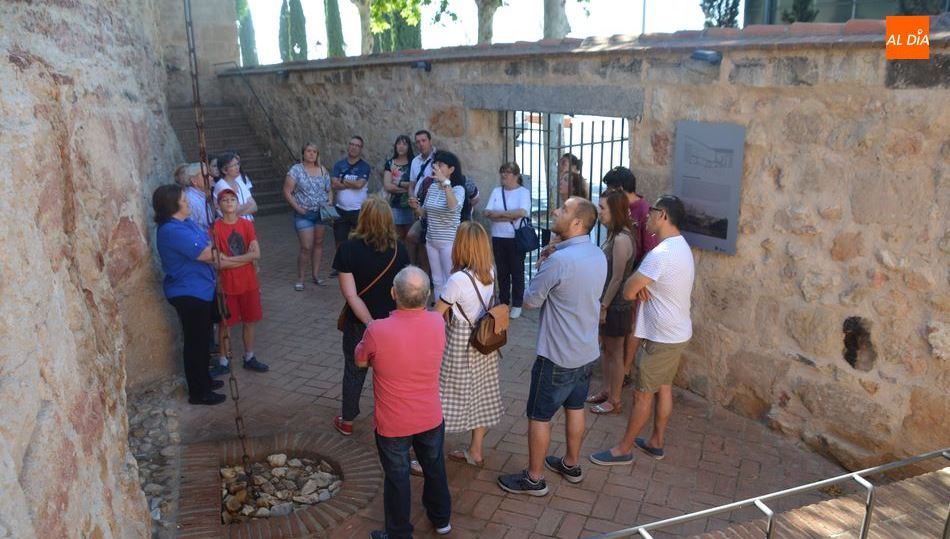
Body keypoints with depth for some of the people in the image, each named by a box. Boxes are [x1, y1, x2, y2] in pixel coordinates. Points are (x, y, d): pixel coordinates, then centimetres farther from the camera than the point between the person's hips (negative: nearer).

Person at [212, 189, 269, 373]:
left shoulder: (247, 225, 1)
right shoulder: (216, 228, -9)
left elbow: (256, 254, -6)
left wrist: (231, 259, -13)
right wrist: (246, 257, -13)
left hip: (249, 282, 4)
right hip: (227, 284, -4)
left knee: (249, 321, 13)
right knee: (226, 323, 5)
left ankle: (249, 358, 27)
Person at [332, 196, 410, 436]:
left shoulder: (348, 248, -17)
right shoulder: (399, 250, -12)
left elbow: (350, 294, -20)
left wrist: (370, 322, -16)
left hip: (358, 324, -1)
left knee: (354, 371, 18)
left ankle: (347, 422, 33)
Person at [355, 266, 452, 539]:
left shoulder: (377, 331, -27)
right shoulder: (438, 323, -15)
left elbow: (360, 361, -6)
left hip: (392, 424, -3)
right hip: (431, 418, 4)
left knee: (397, 478, 16)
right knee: (435, 468, 25)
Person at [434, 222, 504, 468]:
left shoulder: (458, 279, -24)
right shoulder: (490, 273, -5)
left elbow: (436, 315, -14)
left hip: (459, 347, -7)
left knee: (448, 399, 6)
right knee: (480, 396, 18)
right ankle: (475, 451, 33)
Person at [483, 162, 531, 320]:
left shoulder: (523, 192, -4)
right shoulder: (496, 191, 9)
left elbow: (522, 212, -20)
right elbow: (487, 213, -2)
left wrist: (499, 213, -10)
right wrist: (510, 216, -13)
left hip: (516, 238, -4)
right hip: (498, 238, 4)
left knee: (517, 272, 5)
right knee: (502, 271, 12)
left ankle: (517, 305, 15)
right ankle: (503, 303, 23)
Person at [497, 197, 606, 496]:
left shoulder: (559, 260, -26)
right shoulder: (599, 256, 1)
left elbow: (530, 300, -15)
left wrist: (542, 267, 2)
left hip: (558, 355, -8)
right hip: (587, 351, 8)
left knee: (539, 417, 7)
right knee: (575, 409, 23)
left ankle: (534, 479, 20)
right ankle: (571, 465, 39)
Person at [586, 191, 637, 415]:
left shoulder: (622, 239, -24)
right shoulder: (614, 234, 6)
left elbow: (617, 278, -22)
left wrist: (604, 307, -17)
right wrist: (602, 304, 13)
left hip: (616, 306, -9)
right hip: (608, 301, 9)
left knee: (615, 353, 5)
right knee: (607, 349, 20)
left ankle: (614, 401, 19)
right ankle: (606, 391, 35)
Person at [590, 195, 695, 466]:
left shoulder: (661, 253, -27)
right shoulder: (681, 247, 7)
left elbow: (628, 291, -23)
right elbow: (638, 285, 12)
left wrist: (634, 283, -2)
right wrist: (641, 285, -11)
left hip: (661, 338, -9)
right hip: (677, 333, 9)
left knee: (642, 394, 2)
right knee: (663, 388, 19)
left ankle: (624, 449, 15)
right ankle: (656, 442, 33)